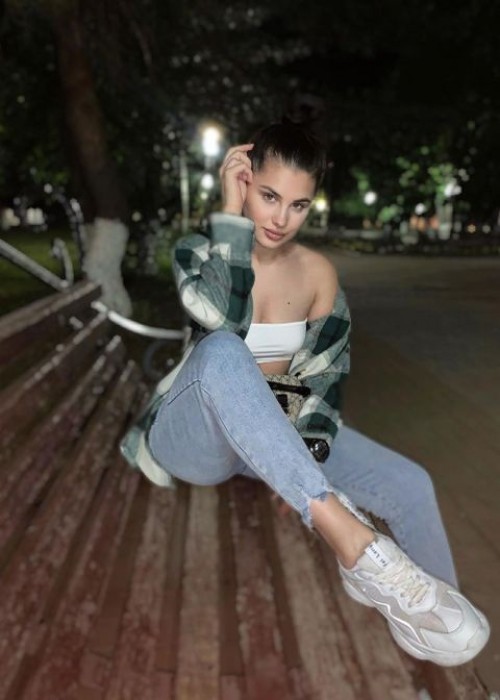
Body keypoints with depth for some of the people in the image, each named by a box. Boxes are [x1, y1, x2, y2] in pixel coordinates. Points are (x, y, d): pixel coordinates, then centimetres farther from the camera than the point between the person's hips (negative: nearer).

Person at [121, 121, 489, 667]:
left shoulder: (317, 273, 0)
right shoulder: (199, 251, -7)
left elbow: (325, 373, 1)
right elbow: (220, 317, -30)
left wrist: (309, 448, -16)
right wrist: (231, 211, -23)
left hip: (278, 434, 4)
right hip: (194, 438, -3)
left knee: (410, 485, -15)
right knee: (221, 350, -38)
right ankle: (351, 539, -43)